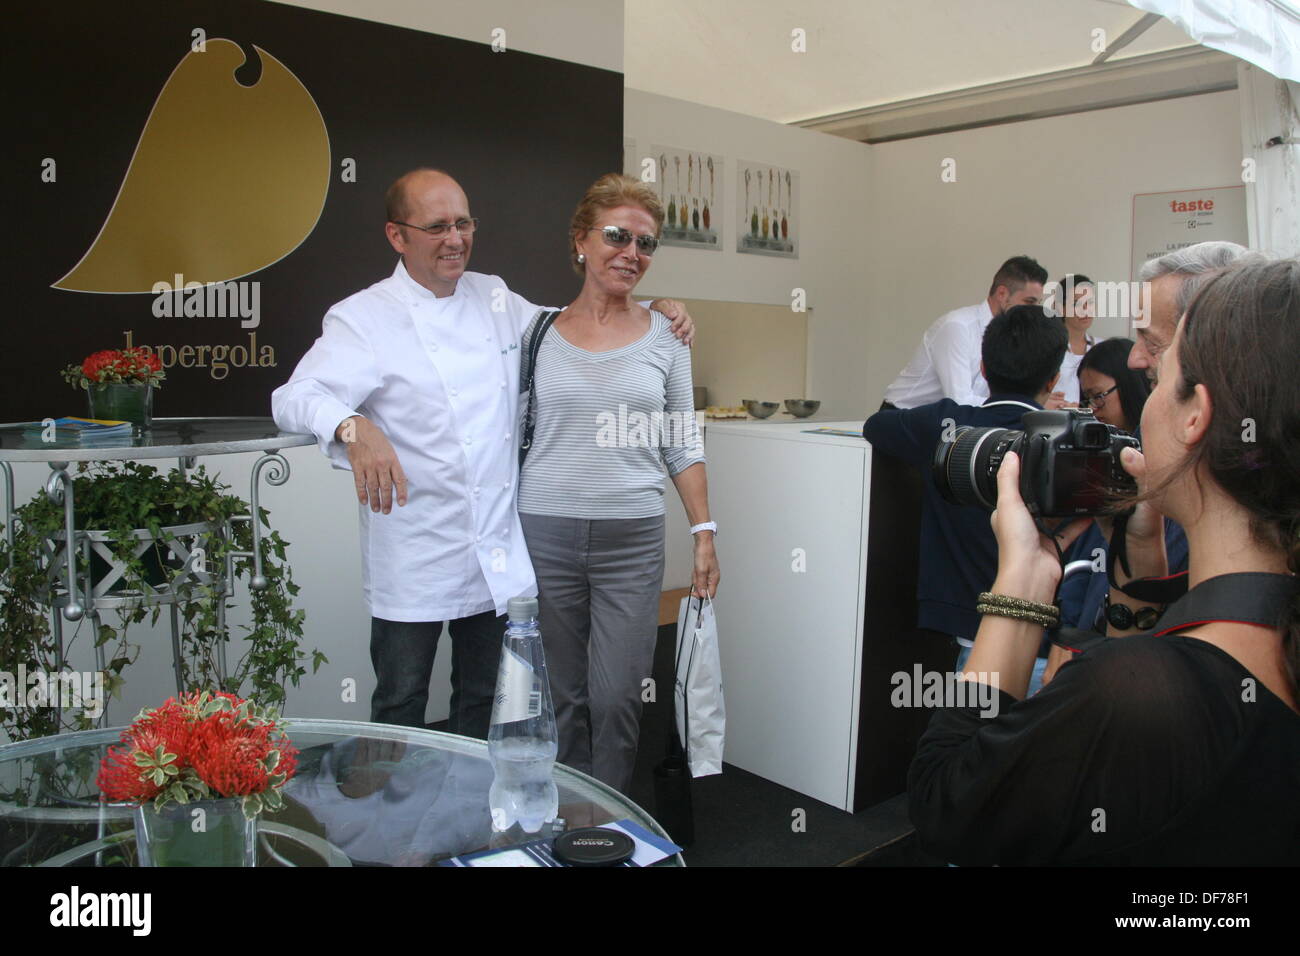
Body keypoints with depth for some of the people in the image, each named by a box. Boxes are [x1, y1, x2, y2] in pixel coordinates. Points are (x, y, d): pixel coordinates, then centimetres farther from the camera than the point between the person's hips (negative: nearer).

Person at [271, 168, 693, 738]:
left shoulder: (495, 299, 9)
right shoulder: (365, 317, -8)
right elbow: (296, 397, -20)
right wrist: (355, 428, -43)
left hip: (500, 552, 5)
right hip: (415, 558, -5)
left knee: (482, 700, 19)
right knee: (401, 705, 7)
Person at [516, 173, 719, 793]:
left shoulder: (665, 336, 4)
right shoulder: (540, 332, 4)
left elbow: (682, 446, 8)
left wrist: (704, 534, 2)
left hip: (633, 539, 0)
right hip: (545, 535, 0)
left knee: (617, 700, 0)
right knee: (560, 699, 10)